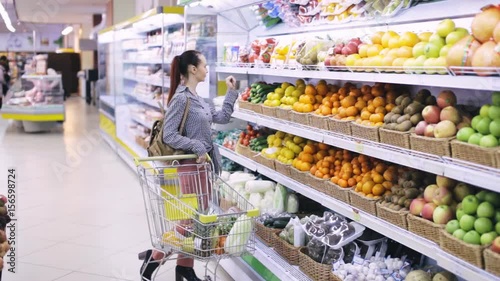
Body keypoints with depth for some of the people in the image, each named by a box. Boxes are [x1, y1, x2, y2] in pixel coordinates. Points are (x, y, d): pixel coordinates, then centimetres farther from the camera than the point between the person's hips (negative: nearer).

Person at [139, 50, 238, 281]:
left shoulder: (198, 99, 11)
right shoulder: (181, 98, -16)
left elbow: (222, 117, 15)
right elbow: (168, 135, -20)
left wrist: (231, 92, 12)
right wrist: (197, 146, -23)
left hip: (204, 164, 9)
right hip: (190, 165, -9)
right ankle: (154, 256, 13)